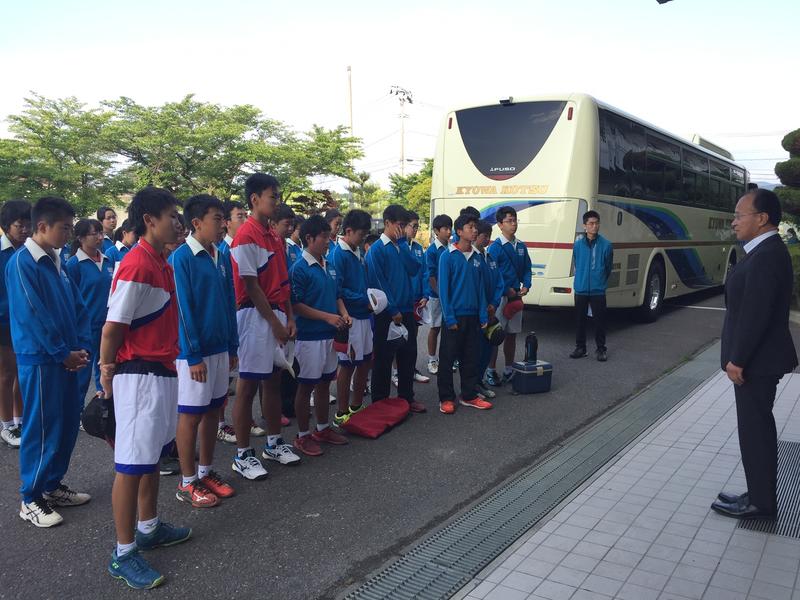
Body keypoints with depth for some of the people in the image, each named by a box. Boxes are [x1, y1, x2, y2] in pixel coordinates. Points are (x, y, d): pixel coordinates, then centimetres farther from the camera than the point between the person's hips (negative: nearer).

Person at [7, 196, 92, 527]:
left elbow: (77, 307, 11)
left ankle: (52, 485, 29)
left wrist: (82, 348, 0)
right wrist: (64, 353, -13)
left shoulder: (56, 261, 10)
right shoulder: (22, 262, -13)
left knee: (68, 423, 14)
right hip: (40, 360, -8)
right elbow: (32, 316, -18)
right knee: (42, 429, 1)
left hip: (66, 358, 8)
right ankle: (31, 499, 15)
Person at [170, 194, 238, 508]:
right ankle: (188, 483, 16)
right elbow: (183, 310, -15)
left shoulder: (222, 258, 7)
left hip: (220, 348, 7)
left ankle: (206, 472, 28)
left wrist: (232, 347, 11)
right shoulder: (181, 258, -13)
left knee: (212, 411, 14)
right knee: (191, 415, 4)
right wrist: (194, 356, -16)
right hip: (195, 351, -7)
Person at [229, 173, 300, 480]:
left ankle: (274, 443, 30)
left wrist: (289, 318, 7)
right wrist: (274, 322, -14)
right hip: (255, 317, -8)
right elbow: (251, 285, -16)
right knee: (248, 385, 1)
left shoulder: (274, 235, 12)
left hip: (277, 316, 8)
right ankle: (243, 455, 11)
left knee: (274, 381, 16)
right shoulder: (246, 236, -13)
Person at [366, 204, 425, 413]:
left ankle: (407, 397, 25)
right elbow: (377, 283, -13)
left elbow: (414, 269, -4)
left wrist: (402, 243, -7)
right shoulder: (376, 249, -9)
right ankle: (380, 401, 15)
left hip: (406, 310, 7)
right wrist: (393, 311, -14)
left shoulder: (402, 246, 11)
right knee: (384, 358, 3)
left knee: (408, 355, 12)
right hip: (387, 313, -6)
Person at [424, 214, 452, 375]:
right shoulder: (432, 250, -10)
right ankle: (432, 360, 16)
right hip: (437, 295, -5)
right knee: (435, 327, 4)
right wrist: (440, 294, -14)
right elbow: (431, 276, -12)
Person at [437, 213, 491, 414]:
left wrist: (483, 315, 3)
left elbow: (480, 288, 9)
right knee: (448, 359, 4)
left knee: (471, 358, 12)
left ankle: (469, 395, 23)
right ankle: (446, 398, 13)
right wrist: (449, 318, -15)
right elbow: (443, 289, -11)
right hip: (454, 316, -5)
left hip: (473, 316, 5)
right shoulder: (448, 256, -9)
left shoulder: (476, 257, 7)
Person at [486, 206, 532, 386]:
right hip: (500, 296, -6)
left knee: (512, 334, 12)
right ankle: (491, 371, 7)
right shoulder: (495, 247, -9)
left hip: (516, 296, 6)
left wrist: (526, 286, -2)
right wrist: (507, 290, -15)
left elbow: (527, 269, 15)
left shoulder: (521, 246, 10)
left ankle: (508, 370, 22)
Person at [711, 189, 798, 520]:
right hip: (759, 358, 10)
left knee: (755, 429, 0)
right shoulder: (767, 251, 12)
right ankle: (759, 495, 28)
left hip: (756, 360, -10)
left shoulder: (766, 256, -21)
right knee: (757, 428, 17)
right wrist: (739, 356, 18)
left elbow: (755, 314, -24)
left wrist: (737, 359, -19)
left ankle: (760, 503, 13)